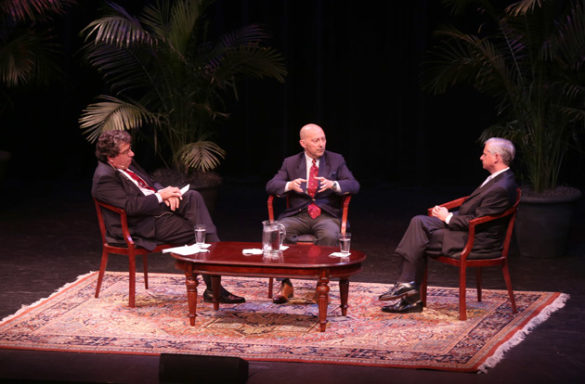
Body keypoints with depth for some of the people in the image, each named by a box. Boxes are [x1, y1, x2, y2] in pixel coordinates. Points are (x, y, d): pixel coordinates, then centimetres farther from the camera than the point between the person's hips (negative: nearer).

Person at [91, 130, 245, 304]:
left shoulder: (127, 164, 14)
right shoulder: (104, 178, -16)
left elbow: (151, 184, 23)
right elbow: (130, 206, -24)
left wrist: (166, 192, 0)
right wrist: (160, 196, -17)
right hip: (144, 227, -9)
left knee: (193, 196, -16)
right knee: (197, 232, -18)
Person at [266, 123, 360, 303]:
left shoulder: (336, 160, 11)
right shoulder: (290, 163, 13)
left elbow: (354, 186, 0)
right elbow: (271, 185, 3)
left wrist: (333, 184, -20)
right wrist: (288, 185, -20)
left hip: (326, 216, -1)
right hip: (298, 215, 1)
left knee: (329, 236, -36)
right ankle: (286, 285, -20)